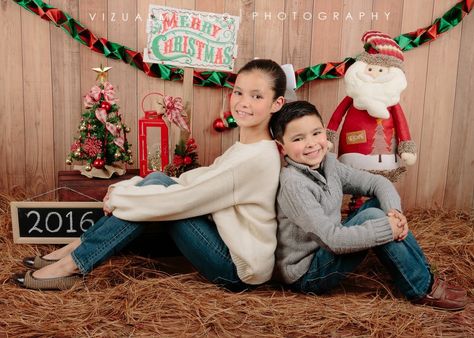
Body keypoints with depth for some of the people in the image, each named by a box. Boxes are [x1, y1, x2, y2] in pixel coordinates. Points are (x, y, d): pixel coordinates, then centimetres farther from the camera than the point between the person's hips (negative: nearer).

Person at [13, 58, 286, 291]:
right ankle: (78, 248, 3)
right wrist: (126, 187, -3)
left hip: (240, 271, -8)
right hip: (233, 250, 8)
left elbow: (179, 201, -23)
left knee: (157, 189, -16)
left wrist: (118, 197, -10)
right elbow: (199, 179, 5)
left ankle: (75, 264, -6)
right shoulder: (246, 148, 6)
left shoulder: (258, 158, -24)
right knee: (158, 180, -2)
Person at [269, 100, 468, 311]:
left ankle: (423, 274, 5)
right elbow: (333, 239, -29)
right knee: (371, 216, -23)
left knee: (380, 204, 0)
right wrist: (387, 228, -25)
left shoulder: (328, 163, -1)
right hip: (306, 276, -8)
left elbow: (377, 182, 2)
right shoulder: (293, 184, -26)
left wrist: (394, 211, -18)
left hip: (326, 252, 8)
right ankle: (423, 290, -6)